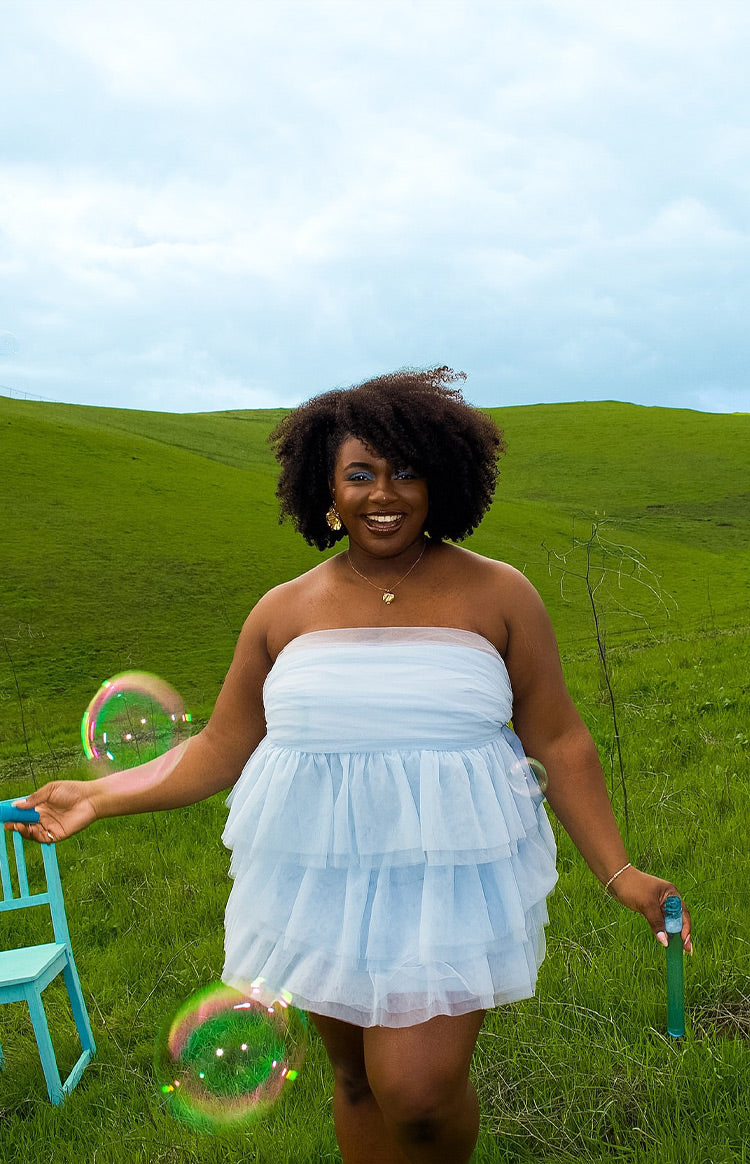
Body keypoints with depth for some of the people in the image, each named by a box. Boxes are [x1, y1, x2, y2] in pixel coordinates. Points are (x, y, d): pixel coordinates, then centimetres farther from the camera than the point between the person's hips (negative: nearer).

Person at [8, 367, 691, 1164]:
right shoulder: (286, 610, 3)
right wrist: (98, 797, 2)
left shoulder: (496, 595, -3)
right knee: (356, 1079, 14)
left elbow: (558, 742, 0)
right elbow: (221, 748, 8)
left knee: (417, 1092, -8)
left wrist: (617, 873, -5)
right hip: (322, 880, 3)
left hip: (448, 880, -2)